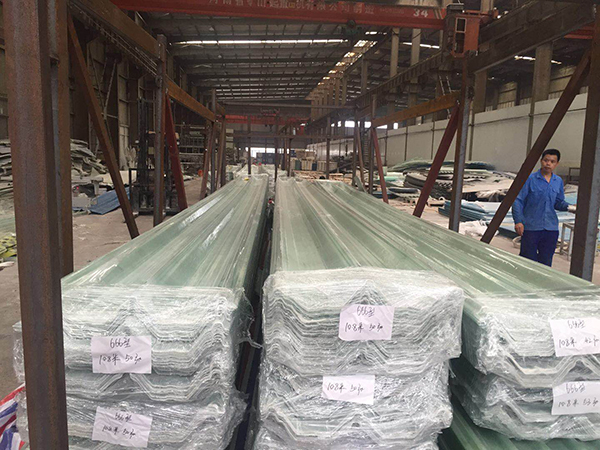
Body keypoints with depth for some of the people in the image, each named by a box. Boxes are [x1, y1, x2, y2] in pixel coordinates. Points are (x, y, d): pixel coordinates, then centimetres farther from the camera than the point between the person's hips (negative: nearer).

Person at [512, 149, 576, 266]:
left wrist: (569, 207, -4)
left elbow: (559, 202, 19)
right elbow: (518, 200, -6)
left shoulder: (558, 181, 11)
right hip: (531, 227, -4)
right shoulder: (530, 179, -4)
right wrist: (518, 221, -15)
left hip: (551, 228, 5)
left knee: (546, 261, 10)